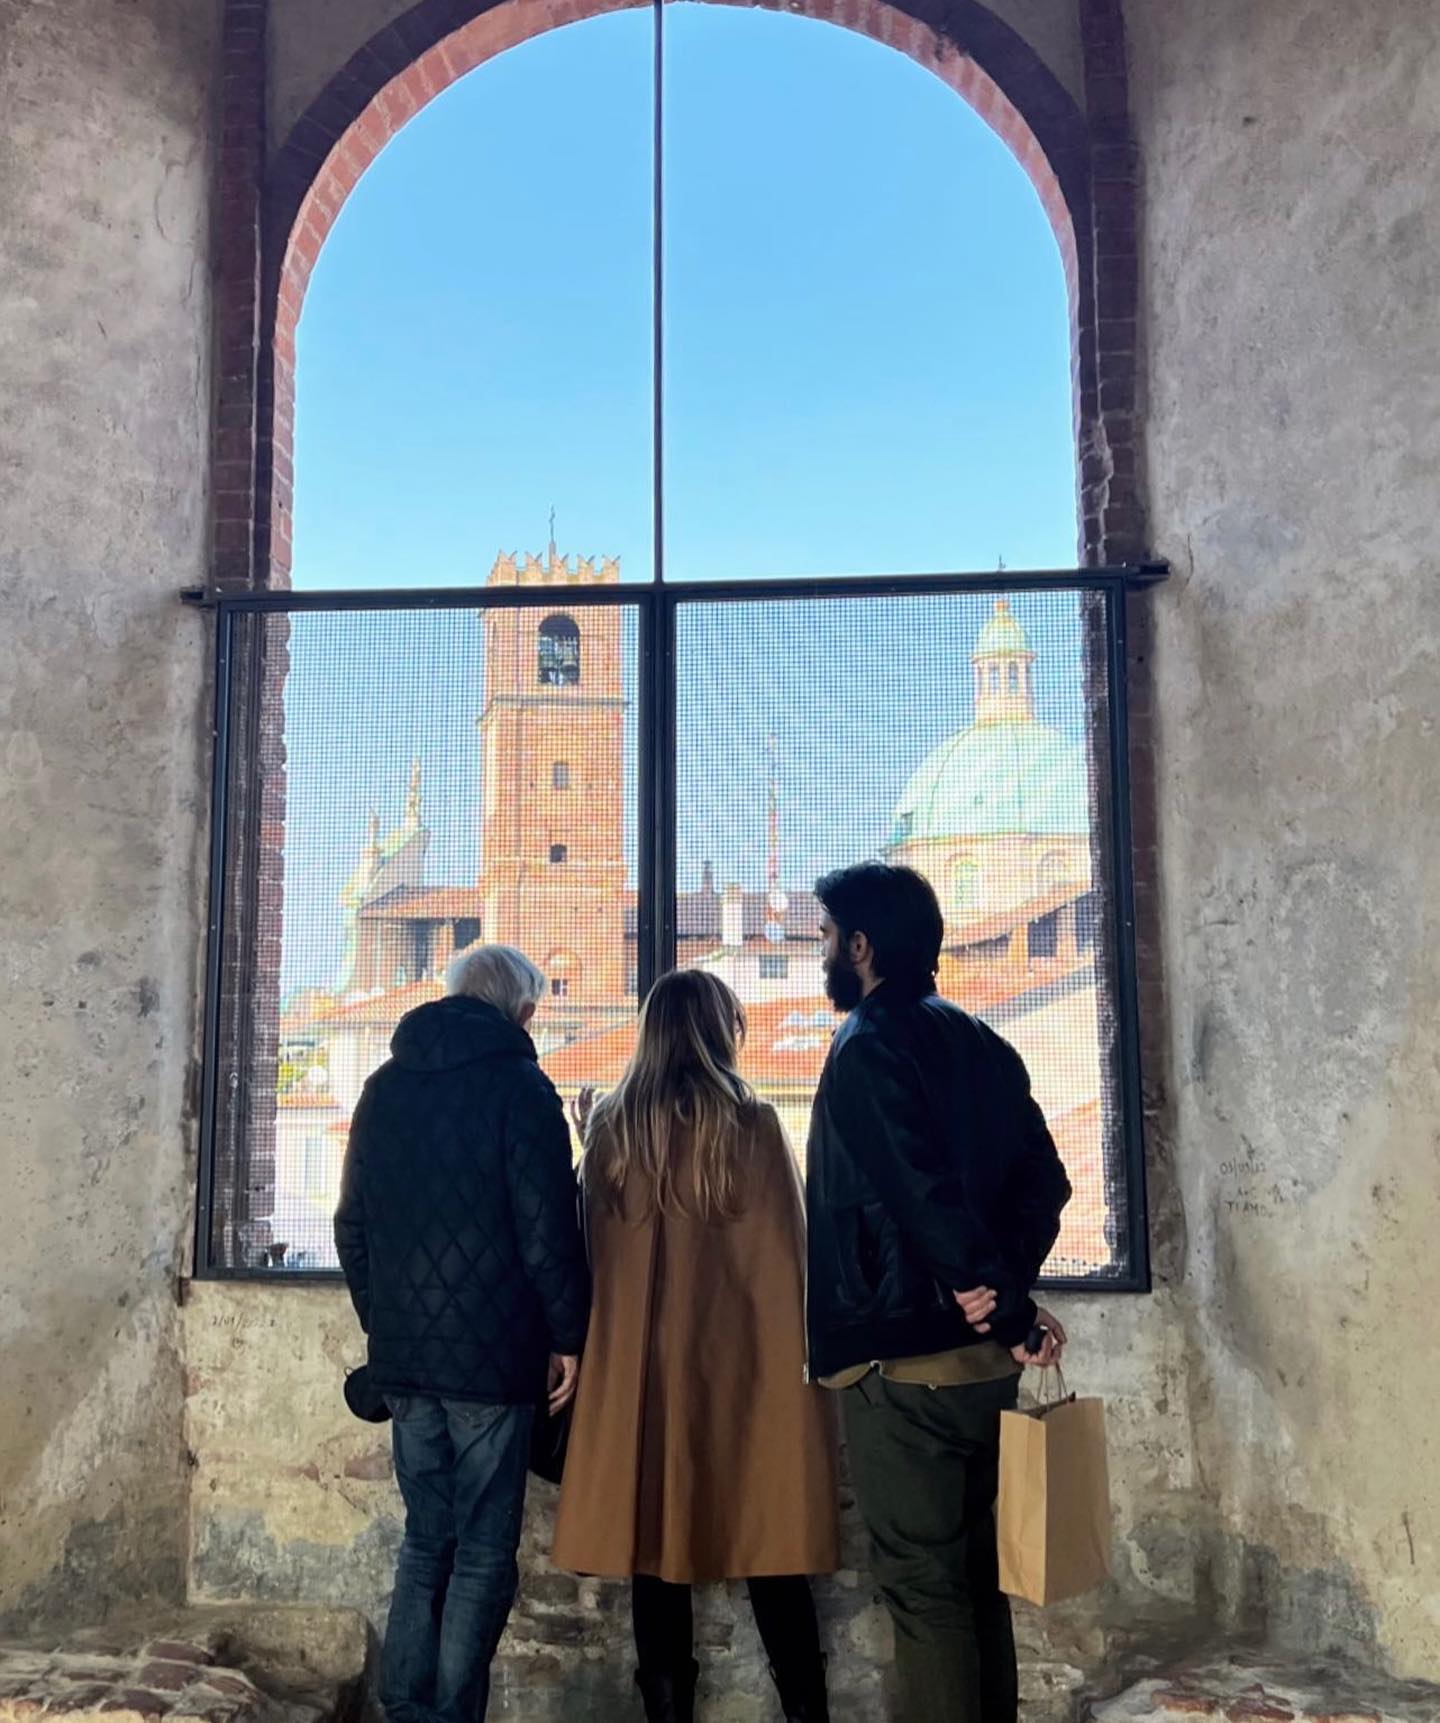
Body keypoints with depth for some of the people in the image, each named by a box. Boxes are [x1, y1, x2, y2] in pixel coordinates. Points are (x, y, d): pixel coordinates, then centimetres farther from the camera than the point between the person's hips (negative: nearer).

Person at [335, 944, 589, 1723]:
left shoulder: (384, 1087, 10)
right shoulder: (518, 1085, -9)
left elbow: (352, 1225, 14)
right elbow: (547, 1230, -13)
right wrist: (569, 1336, -3)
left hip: (404, 1352, 6)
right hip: (492, 1352, -6)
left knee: (425, 1540, 16)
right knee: (483, 1551, 5)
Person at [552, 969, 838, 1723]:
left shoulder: (610, 1127, 1)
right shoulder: (752, 1125, -7)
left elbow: (592, 1250, 9)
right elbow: (790, 1255, -2)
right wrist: (798, 1356, 8)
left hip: (638, 1365, 3)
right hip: (743, 1366, -2)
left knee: (655, 1548, 10)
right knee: (769, 1552, 8)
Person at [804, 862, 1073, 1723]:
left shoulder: (868, 1048, -12)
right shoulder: (980, 1042, 12)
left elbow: (926, 1197, -21)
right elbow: (1043, 1181, 7)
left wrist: (1013, 1313, -13)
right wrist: (1005, 1287, -5)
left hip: (902, 1360, -8)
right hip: (981, 1357, 8)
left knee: (923, 1587, 2)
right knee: (976, 1573, 18)